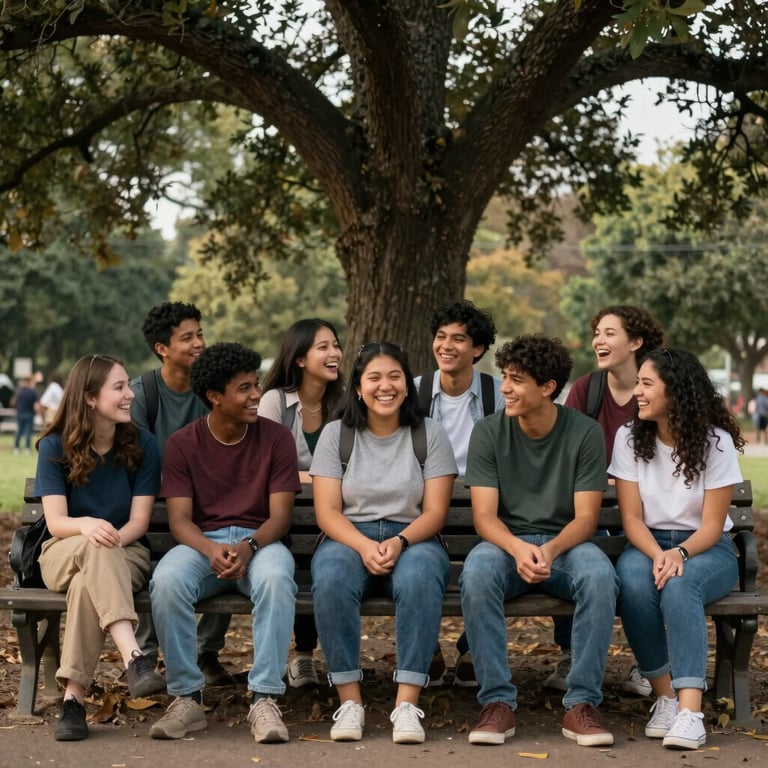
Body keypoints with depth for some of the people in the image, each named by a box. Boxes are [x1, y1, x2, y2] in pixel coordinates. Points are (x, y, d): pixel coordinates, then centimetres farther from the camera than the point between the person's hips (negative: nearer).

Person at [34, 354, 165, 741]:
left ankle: (73, 699, -38)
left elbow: (139, 520, -7)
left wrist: (111, 540, -28)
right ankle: (134, 659, -52)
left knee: (88, 584, -36)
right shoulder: (55, 447, -4)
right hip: (64, 553, 0)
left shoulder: (142, 445, -2)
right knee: (95, 547, -38)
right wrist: (87, 526, -36)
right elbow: (55, 522, -13)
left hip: (125, 553, 1)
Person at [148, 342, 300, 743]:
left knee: (276, 578, -37)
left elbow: (280, 515, -4)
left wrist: (249, 546, -26)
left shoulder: (276, 438, 1)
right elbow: (179, 519, -4)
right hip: (202, 542, 1)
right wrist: (211, 550, -26)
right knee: (167, 582, -33)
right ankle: (187, 698, -20)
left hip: (260, 541, 0)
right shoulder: (182, 444, 2)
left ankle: (264, 699, -31)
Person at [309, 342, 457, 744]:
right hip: (348, 538, 1)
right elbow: (327, 512, -2)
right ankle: (349, 701, -25)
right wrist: (364, 546, -22)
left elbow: (434, 512, -1)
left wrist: (399, 542, -21)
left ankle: (407, 704, -33)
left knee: (419, 579, -37)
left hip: (412, 540, 0)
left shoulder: (430, 434, 5)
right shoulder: (336, 434, 6)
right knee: (331, 580, -35)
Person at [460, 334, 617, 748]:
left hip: (565, 542, 0)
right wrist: (519, 549, -30)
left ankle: (581, 704, -24)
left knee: (600, 576, -34)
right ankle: (498, 702, -26)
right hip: (507, 542, 0)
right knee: (476, 573, -34)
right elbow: (484, 516, -9)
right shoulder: (488, 432, -4)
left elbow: (585, 518, -8)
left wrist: (551, 550, -29)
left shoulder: (585, 433, -6)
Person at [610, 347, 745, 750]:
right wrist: (657, 555, -25)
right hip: (647, 545, 2)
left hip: (705, 549, -2)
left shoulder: (716, 441, -9)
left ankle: (690, 710, -41)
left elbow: (712, 525, -10)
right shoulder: (629, 437, -2)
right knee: (633, 583, -34)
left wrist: (679, 553, -30)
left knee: (679, 585, -37)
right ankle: (665, 696, -21)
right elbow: (631, 518, -5)